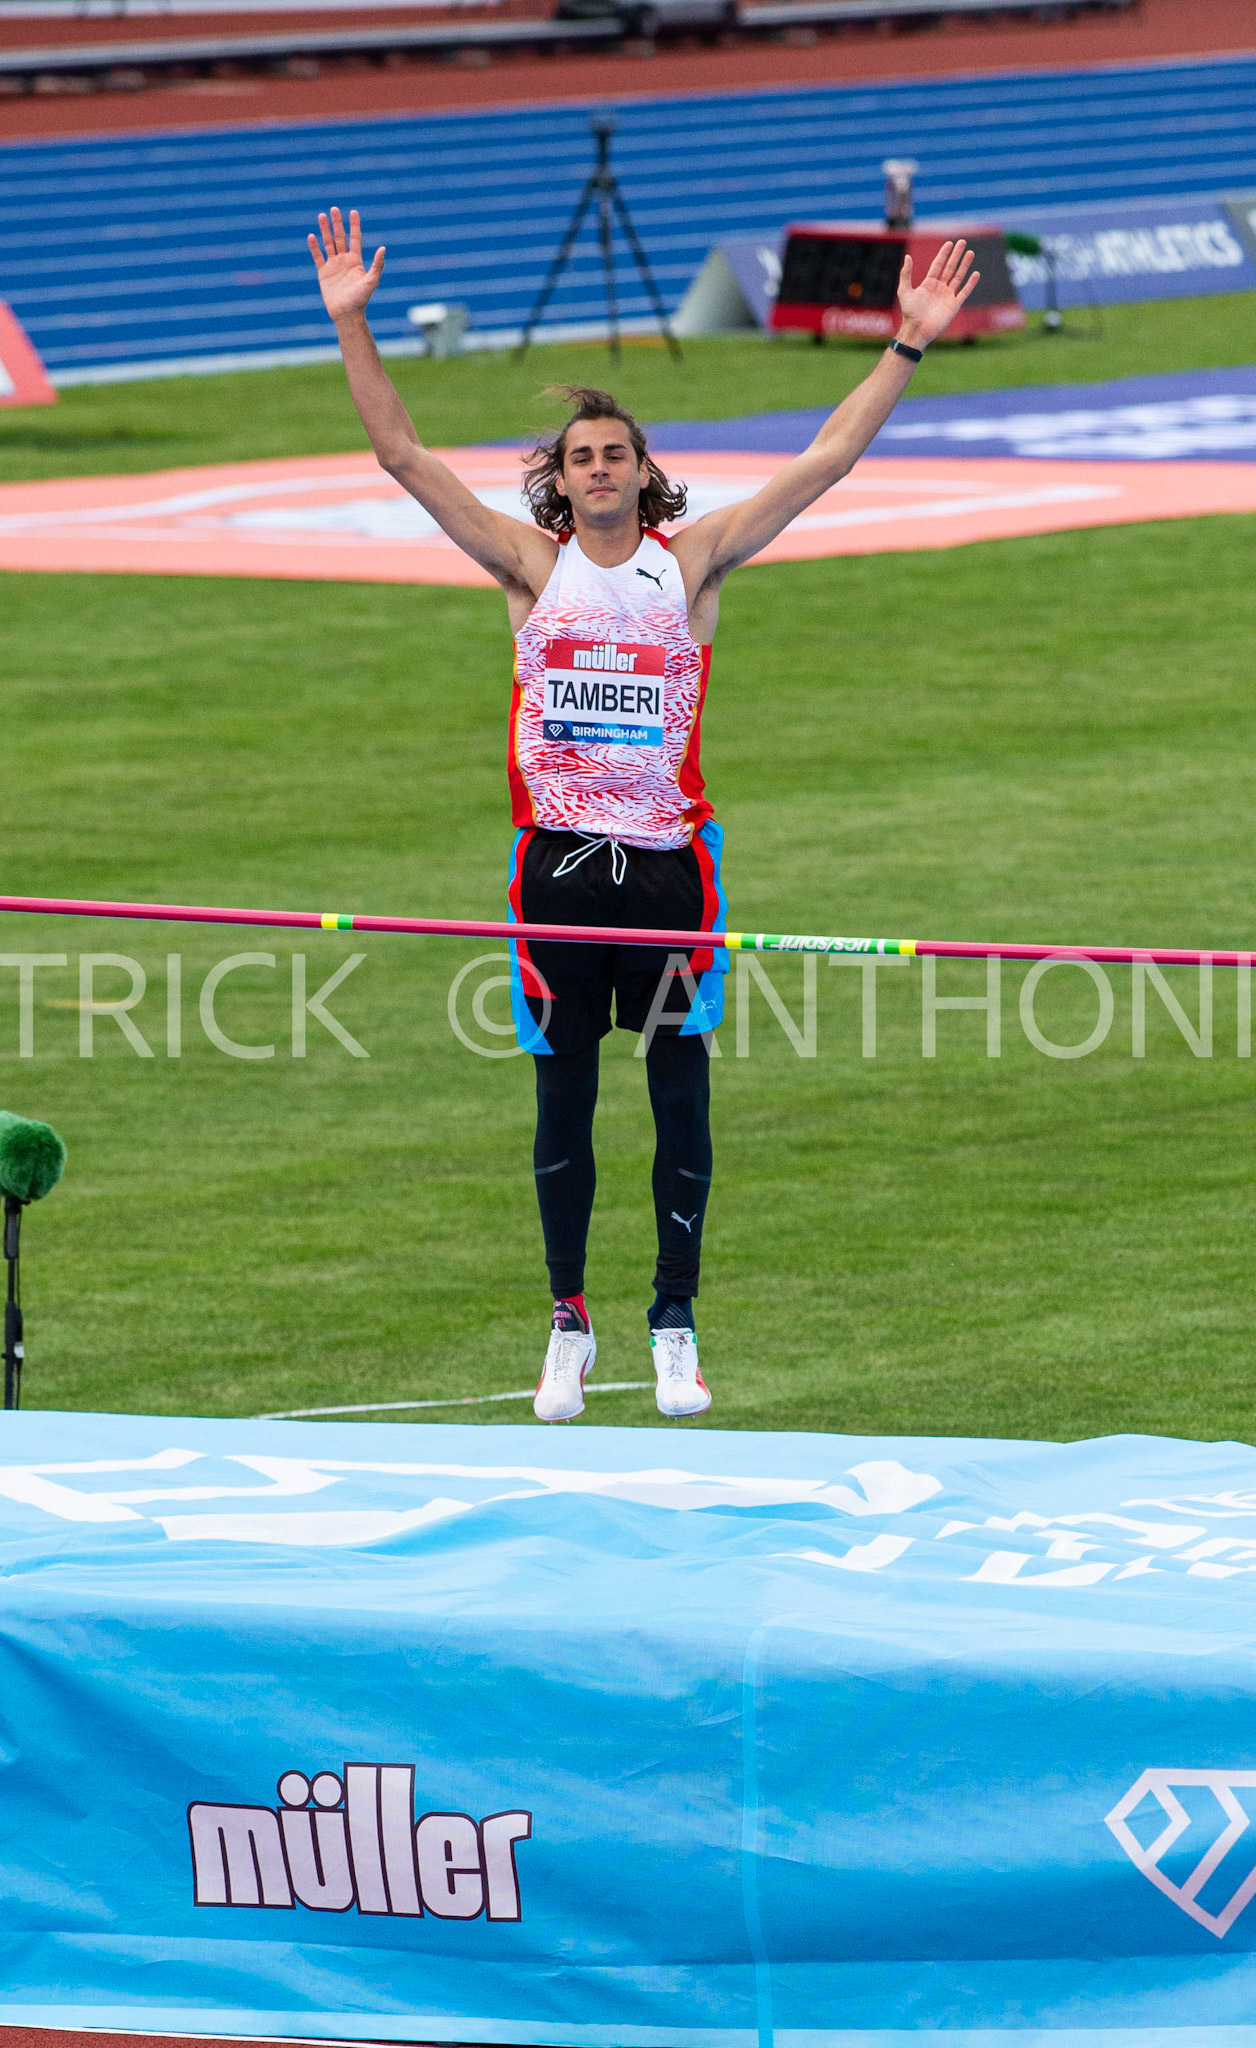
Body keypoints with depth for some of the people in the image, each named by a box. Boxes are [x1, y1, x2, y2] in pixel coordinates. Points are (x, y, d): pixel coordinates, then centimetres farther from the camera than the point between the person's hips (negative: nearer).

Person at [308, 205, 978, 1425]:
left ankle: (675, 1324, 10)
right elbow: (400, 453, 1)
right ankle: (568, 1324, 15)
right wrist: (351, 326, -6)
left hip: (669, 859, 0)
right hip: (559, 859, 0)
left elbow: (828, 459, 2)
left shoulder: (692, 563, 3)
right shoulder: (532, 566, 4)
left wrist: (909, 347, -2)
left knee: (682, 1094, 1)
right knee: (562, 1100, 6)